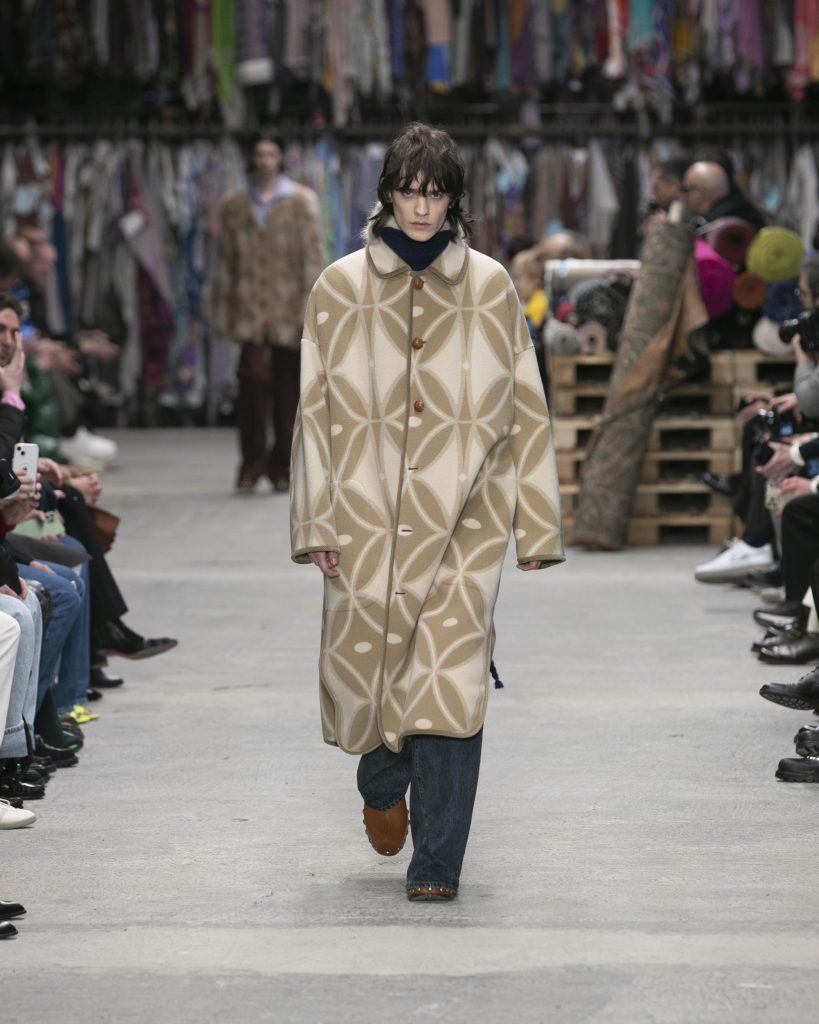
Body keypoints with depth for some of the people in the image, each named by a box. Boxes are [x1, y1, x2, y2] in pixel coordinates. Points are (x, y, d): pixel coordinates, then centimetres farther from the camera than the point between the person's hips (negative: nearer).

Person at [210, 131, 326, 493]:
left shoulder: (302, 201, 6)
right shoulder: (234, 205, 11)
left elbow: (313, 256, 1)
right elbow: (225, 260, 13)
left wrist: (311, 305, -6)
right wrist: (221, 310, 9)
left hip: (288, 311, 0)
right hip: (250, 309, 0)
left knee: (287, 387, 3)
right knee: (252, 376, -14)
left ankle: (282, 466, 14)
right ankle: (252, 460, -4)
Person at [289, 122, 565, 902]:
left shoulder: (489, 288, 5)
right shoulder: (342, 288, 4)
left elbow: (524, 407, 6)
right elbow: (317, 409, 4)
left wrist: (536, 522, 4)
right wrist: (316, 522, -1)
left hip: (463, 516, -1)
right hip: (369, 514, 1)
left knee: (451, 681, -8)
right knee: (365, 661, 3)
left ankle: (437, 861, -1)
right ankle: (383, 783, 37)